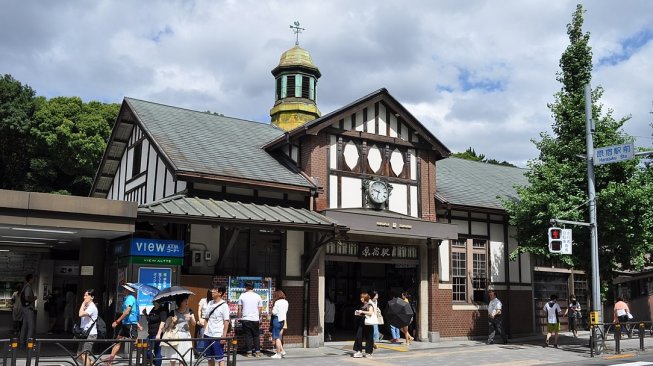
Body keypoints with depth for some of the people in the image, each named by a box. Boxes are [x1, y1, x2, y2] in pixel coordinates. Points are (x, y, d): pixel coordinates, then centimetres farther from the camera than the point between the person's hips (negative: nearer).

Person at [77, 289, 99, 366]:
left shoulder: (92, 307, -15)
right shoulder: (87, 306, 16)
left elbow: (81, 314, -28)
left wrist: (83, 304, -17)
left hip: (90, 334, -10)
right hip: (85, 333, 10)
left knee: (84, 355, -11)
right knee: (79, 355, 13)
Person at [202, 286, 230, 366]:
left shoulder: (224, 305, -10)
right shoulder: (210, 303, 8)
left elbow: (226, 321, -12)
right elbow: (206, 319, 14)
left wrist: (224, 336, -15)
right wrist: (204, 332, 10)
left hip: (218, 336, -6)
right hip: (208, 335, 7)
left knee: (220, 358, -3)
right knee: (210, 358, 14)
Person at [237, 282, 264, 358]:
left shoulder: (242, 295, 0)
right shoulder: (258, 296, 2)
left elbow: (239, 308, 3)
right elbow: (260, 309, 5)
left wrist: (239, 317, 13)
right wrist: (259, 318, 19)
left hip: (245, 319, 0)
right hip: (255, 319, 0)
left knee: (248, 336, 4)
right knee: (256, 336, 9)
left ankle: (249, 352, 3)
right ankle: (257, 352, 6)